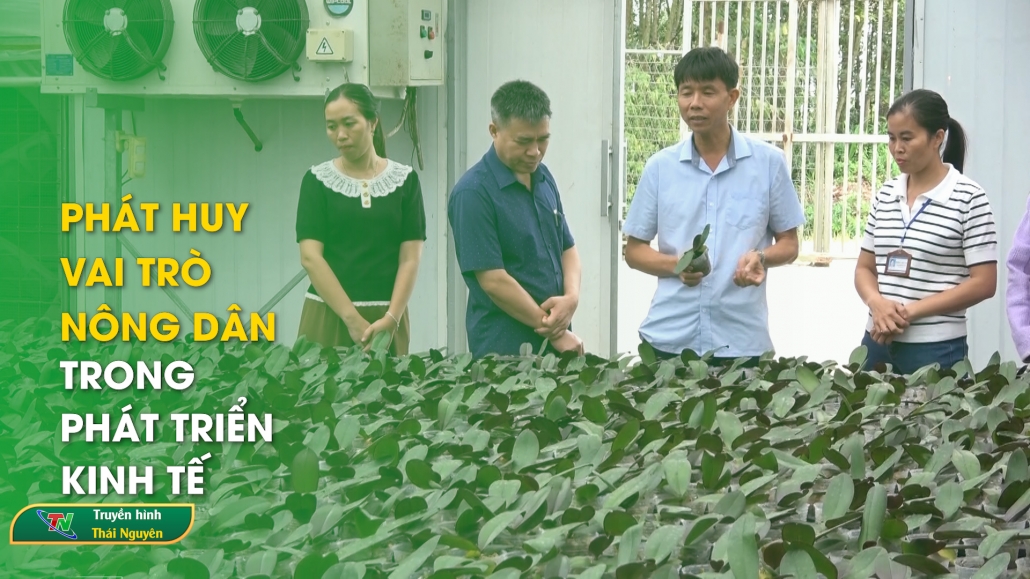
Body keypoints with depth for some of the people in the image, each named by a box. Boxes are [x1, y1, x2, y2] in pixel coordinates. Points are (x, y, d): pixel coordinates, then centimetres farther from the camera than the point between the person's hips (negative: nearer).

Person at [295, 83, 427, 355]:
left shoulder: (404, 180, 5)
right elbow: (310, 256, -6)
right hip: (328, 315, -1)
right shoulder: (318, 180, 2)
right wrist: (353, 319, -14)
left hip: (386, 318, 1)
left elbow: (410, 259, 1)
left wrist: (391, 318, -13)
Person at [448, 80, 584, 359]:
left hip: (556, 342, 6)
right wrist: (555, 333, -12)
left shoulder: (543, 177, 8)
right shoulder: (473, 193, -14)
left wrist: (571, 298, -5)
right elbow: (493, 281, -16)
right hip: (505, 351, -6)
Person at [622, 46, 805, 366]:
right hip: (667, 338, 1)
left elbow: (788, 244, 8)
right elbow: (634, 250, 9)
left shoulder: (769, 162, 1)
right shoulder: (660, 167, 4)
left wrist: (760, 257, -14)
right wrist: (676, 265, -11)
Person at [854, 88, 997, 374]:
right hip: (877, 341, 5)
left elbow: (983, 283, -9)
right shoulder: (885, 195, 9)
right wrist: (877, 303, -9)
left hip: (935, 349, -5)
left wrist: (910, 311, -15)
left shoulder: (968, 198, -6)